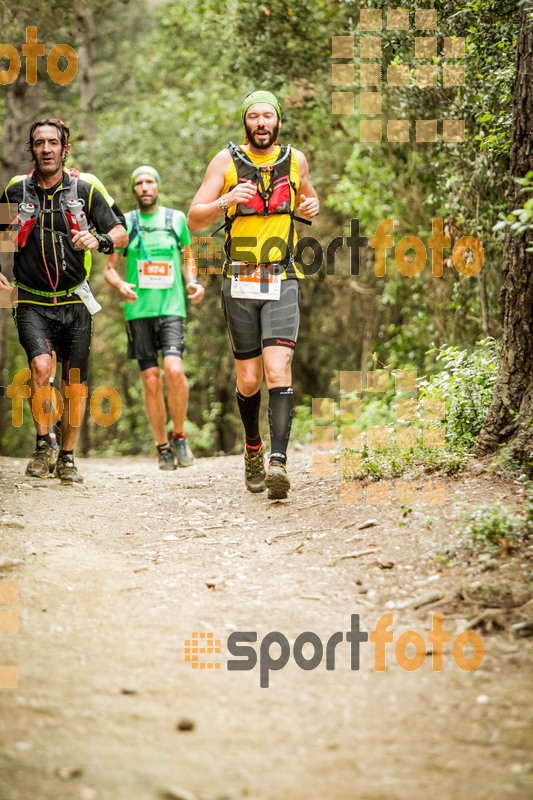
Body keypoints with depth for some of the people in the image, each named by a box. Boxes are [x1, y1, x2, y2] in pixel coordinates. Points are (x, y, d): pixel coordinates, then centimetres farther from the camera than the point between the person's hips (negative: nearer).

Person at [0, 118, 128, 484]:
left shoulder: (85, 190, -2)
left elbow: (121, 234, 0)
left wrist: (99, 241, -22)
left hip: (75, 302, 1)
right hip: (31, 302, -1)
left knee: (75, 383, 4)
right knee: (41, 365, -24)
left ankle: (67, 458, 20)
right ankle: (43, 444, -5)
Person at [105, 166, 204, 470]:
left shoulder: (176, 219, 9)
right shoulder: (124, 223, 6)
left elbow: (186, 259, 20)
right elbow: (109, 268, 10)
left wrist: (193, 283, -1)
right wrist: (120, 285, -12)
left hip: (171, 308, 0)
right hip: (139, 311, 0)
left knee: (174, 370, -20)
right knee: (151, 381, -2)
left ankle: (179, 435, 0)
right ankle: (162, 448, 13)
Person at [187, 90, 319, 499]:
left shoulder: (294, 160, 6)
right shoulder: (227, 161, 1)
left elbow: (308, 196, 27)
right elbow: (194, 220, -1)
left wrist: (312, 206, 2)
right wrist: (225, 201, -20)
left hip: (282, 283, 0)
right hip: (240, 284, 0)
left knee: (278, 370, -17)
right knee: (249, 379, 6)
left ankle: (278, 461, -26)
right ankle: (253, 448, 32)